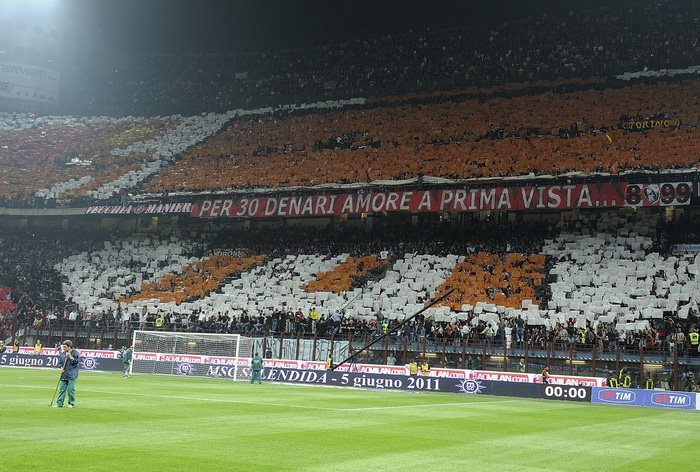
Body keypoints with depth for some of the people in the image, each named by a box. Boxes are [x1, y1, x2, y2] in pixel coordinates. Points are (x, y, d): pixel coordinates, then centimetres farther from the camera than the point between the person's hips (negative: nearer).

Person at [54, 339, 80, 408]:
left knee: (70, 389, -6)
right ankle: (59, 403, 11)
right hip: (64, 374, 5)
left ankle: (71, 403, 6)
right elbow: (60, 362, 18)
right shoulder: (62, 353, 9)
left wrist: (70, 357, -19)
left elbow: (77, 362, -9)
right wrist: (61, 368, 0)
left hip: (72, 375, -5)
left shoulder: (75, 352, -5)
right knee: (62, 389, 6)